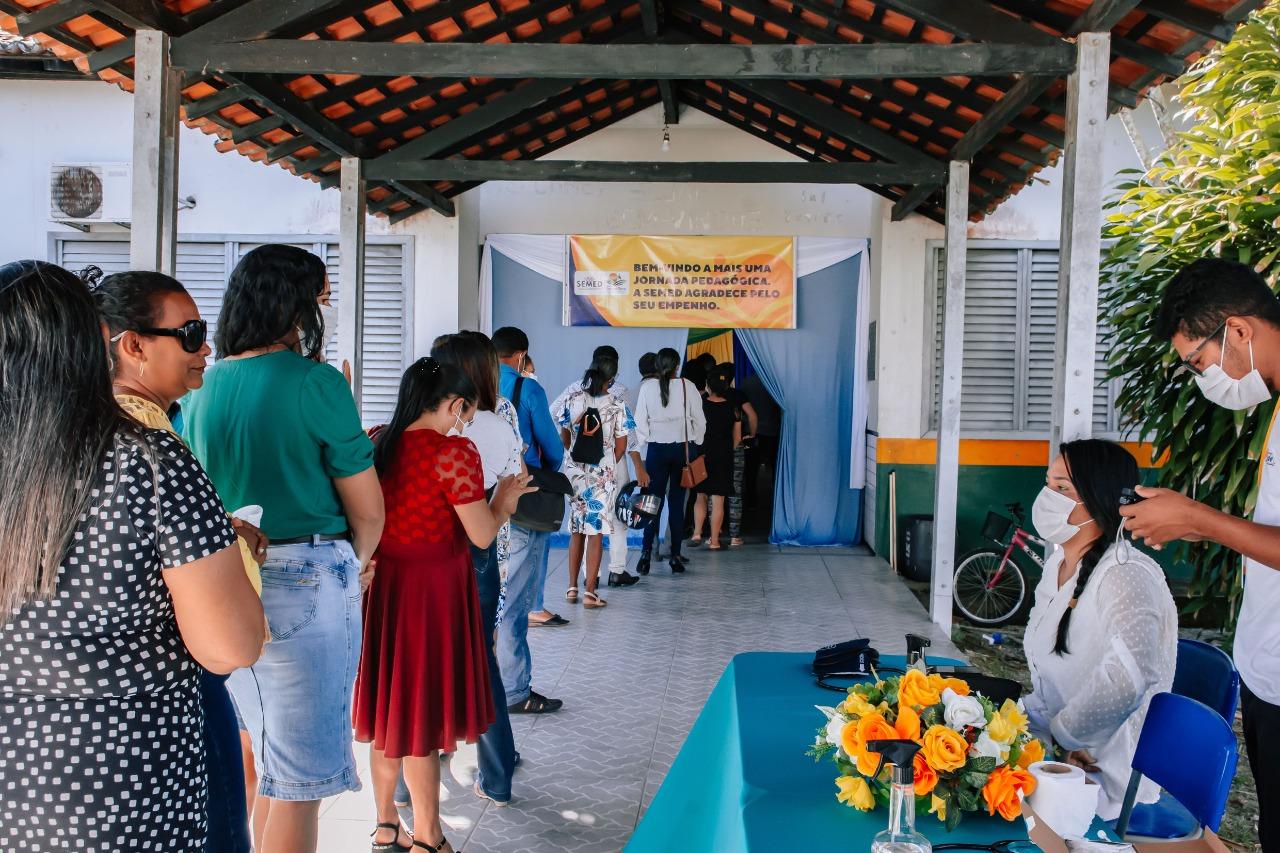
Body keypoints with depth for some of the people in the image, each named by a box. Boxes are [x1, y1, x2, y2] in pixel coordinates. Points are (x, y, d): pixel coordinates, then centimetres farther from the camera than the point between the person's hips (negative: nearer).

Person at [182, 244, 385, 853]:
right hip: (305, 584, -7)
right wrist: (356, 564, 10)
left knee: (262, 754, 23)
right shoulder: (315, 383, -13)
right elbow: (367, 509, -10)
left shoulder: (200, 390, 6)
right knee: (298, 780, 3)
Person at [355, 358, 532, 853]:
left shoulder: (376, 443, 2)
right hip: (433, 590, -6)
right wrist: (504, 500, 3)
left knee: (389, 707, 18)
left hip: (382, 586, 7)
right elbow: (482, 535, -15)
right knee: (423, 714, 5)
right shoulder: (454, 452, -17)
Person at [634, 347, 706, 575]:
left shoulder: (647, 387, -3)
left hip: (656, 449, 0)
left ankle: (646, 551, -7)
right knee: (677, 501, 6)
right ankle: (675, 555, 7)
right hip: (682, 449, 0)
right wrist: (694, 445, 10)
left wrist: (643, 444, 8)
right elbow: (699, 421, -2)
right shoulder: (688, 387, -4)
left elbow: (640, 422, -2)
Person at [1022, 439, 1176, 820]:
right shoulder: (1058, 564, 9)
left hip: (1105, 776, -8)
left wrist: (1060, 733, -23)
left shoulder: (1127, 576, -22)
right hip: (1055, 750, 8)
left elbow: (1124, 681, -37)